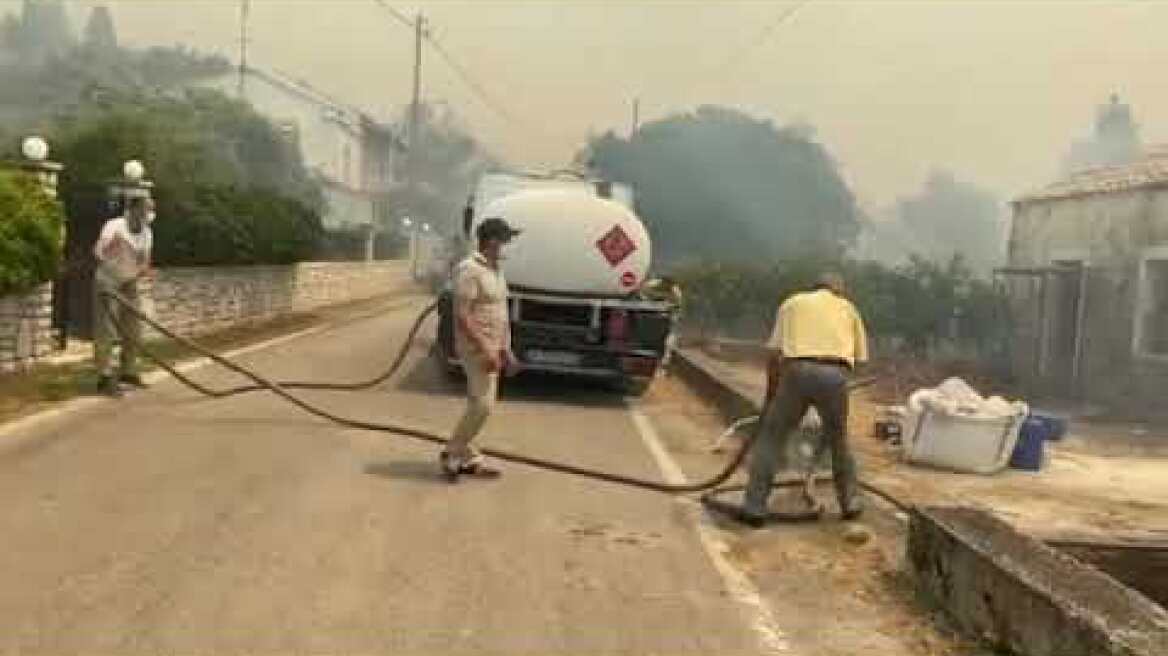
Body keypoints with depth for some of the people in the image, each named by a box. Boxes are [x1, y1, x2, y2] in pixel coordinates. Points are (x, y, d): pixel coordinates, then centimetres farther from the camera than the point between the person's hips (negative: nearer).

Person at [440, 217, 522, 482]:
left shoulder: (495, 271, 13)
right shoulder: (470, 270, -17)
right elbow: (462, 316, -22)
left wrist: (506, 350, 17)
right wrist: (485, 350, -25)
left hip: (492, 349, 9)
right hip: (477, 349, -9)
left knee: (479, 405, 12)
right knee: (483, 405, -11)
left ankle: (466, 457, 20)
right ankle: (452, 454, 2)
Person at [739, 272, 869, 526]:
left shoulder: (793, 302, 23)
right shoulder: (848, 307, 27)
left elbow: (775, 353, 15)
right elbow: (860, 357, 23)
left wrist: (771, 394, 22)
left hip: (798, 371, -1)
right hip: (835, 375, 1)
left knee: (770, 438, 9)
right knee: (839, 441, 22)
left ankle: (754, 508, 4)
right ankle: (851, 503, 30)